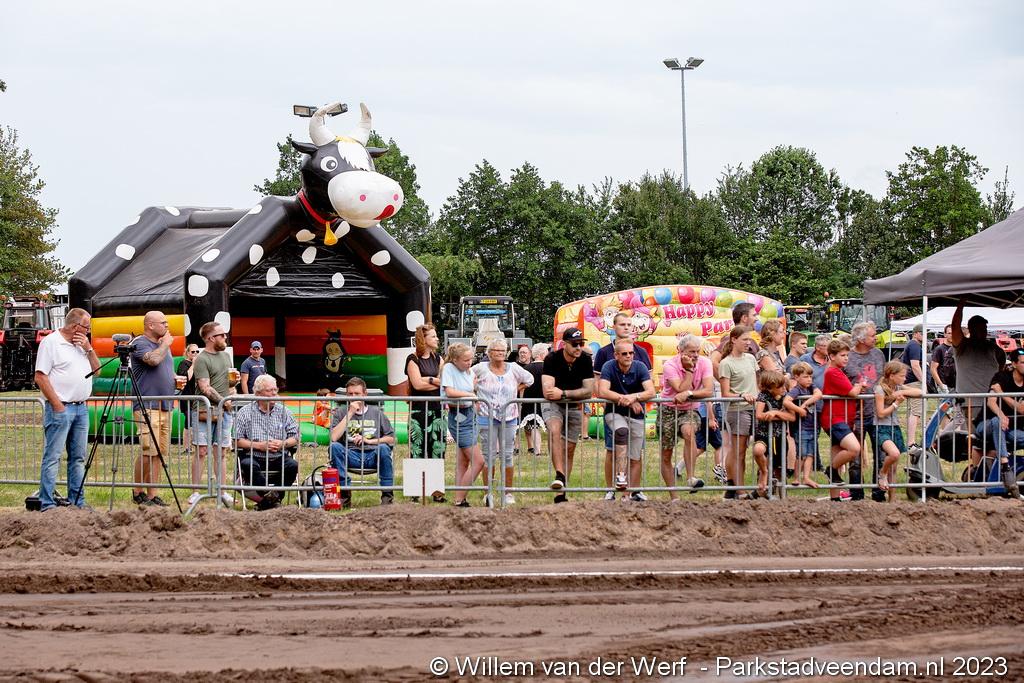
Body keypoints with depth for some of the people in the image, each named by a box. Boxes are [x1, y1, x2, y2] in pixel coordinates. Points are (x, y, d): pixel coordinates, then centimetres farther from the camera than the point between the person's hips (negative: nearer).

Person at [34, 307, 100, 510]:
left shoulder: (81, 344, 16)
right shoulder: (51, 343, -8)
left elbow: (96, 370, 18)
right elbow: (40, 377, -13)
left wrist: (88, 349, 2)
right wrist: (58, 406, -15)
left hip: (81, 408, 8)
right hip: (60, 409, -8)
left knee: (78, 457, 10)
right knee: (52, 457, -8)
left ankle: (77, 502, 15)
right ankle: (47, 505, -10)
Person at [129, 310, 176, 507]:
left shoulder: (164, 345, 21)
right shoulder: (140, 344, -5)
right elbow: (153, 359, -24)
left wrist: (177, 379, 10)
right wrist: (165, 344, -6)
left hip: (165, 407, 8)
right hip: (146, 407, -8)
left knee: (160, 453, 4)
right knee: (148, 451, -13)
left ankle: (152, 494, 6)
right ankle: (138, 492, -2)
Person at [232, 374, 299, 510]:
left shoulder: (283, 411, 13)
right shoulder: (245, 412, 5)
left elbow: (295, 437, 11)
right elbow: (237, 440, -3)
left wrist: (282, 443, -10)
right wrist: (259, 445, -13)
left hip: (279, 458, 2)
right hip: (254, 457, -2)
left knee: (292, 465, -28)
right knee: (248, 464, -35)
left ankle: (267, 501, -20)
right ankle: (271, 497, -34)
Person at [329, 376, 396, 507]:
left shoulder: (376, 412, 13)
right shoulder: (340, 412, 10)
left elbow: (391, 438, 8)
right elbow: (333, 437, -9)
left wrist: (368, 441, -6)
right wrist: (350, 414, -6)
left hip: (373, 455, 0)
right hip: (350, 455, 0)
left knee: (383, 448, -32)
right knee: (334, 447, -29)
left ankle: (387, 495, -25)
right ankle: (345, 495, -29)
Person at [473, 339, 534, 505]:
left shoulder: (513, 369, 6)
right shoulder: (481, 368, -1)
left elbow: (529, 379, 21)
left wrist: (516, 389, 10)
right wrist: (475, 398, 4)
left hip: (509, 417, 2)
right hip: (487, 417, -2)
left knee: (507, 455, 4)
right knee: (489, 456, -1)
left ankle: (508, 492, 10)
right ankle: (488, 493, 5)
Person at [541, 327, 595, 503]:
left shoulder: (585, 360, -9)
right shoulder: (552, 359, -19)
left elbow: (589, 391, -14)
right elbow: (548, 392, -27)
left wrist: (563, 393, -24)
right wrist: (574, 394, -23)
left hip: (574, 408, 4)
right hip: (552, 404, -4)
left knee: (569, 449, 4)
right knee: (555, 430, -33)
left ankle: (561, 493, 11)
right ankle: (559, 475, -41)